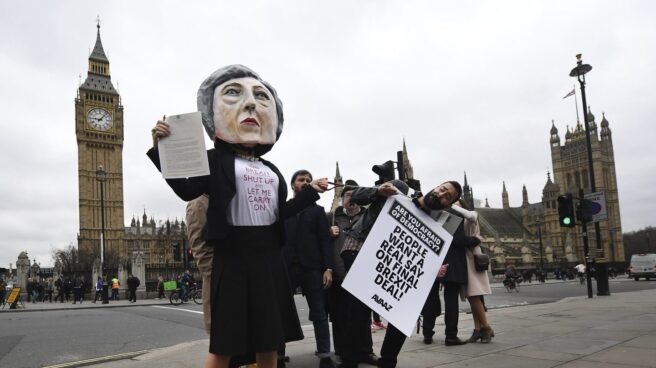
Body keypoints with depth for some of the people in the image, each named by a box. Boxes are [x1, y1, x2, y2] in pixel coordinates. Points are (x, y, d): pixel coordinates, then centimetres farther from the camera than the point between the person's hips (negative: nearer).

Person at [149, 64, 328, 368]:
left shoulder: (271, 170, 16)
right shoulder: (217, 159, -1)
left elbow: (279, 213, 15)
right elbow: (186, 190, -13)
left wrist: (310, 192, 17)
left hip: (268, 256, 6)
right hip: (233, 255, -6)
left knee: (269, 339, 14)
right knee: (225, 340, -2)